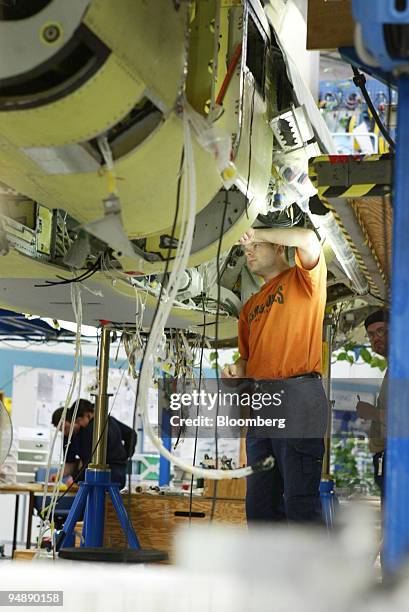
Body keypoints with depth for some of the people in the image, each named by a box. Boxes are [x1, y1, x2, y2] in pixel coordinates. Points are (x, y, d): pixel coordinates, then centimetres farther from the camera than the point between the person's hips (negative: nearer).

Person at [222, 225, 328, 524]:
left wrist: (257, 234, -4)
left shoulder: (302, 279, 4)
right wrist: (237, 369, 2)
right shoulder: (250, 306, 24)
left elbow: (308, 239, -17)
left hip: (297, 397, -8)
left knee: (300, 499, -11)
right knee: (259, 502, 9)